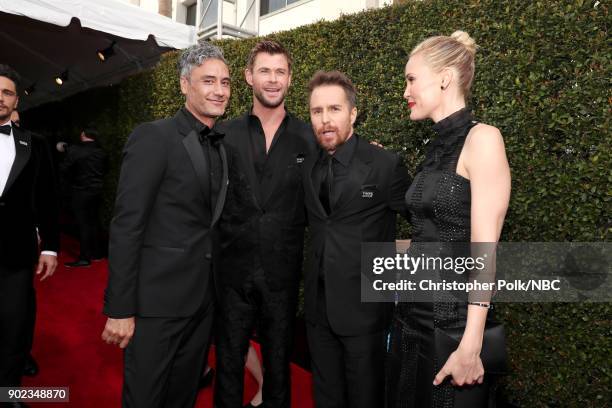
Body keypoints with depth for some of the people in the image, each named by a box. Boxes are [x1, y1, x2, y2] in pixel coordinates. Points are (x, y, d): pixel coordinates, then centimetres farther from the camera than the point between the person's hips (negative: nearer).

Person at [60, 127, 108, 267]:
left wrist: (72, 178, 6)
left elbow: (64, 168, -11)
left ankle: (85, 257, 0)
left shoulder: (74, 150, -14)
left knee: (83, 224, -2)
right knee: (93, 222, 16)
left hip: (81, 191, -5)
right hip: (97, 191, 6)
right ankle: (95, 252, 24)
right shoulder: (101, 152, 1)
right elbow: (105, 168, 13)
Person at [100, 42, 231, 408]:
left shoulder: (222, 147, 9)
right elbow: (126, 227, -15)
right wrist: (120, 309, -16)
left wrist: (216, 287, 10)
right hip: (158, 299, -6)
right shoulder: (153, 137, -12)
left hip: (204, 298, 6)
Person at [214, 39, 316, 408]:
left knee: (279, 362, 17)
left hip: (283, 272, 0)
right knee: (229, 360, 16)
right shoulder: (226, 135, 1)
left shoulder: (309, 138, -2)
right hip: (233, 269, 1)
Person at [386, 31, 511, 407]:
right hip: (413, 314, 8)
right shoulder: (438, 147, 9)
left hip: (452, 319, -8)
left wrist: (471, 345, -20)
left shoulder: (482, 139, -14)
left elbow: (484, 248, -19)